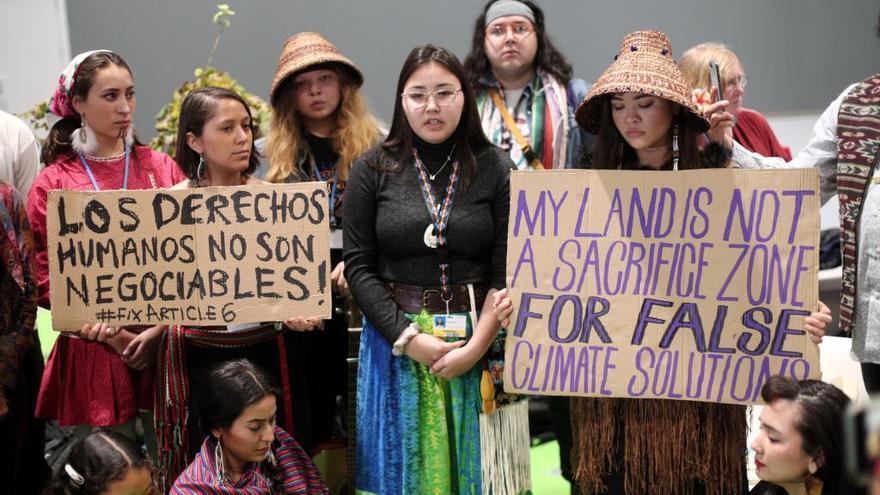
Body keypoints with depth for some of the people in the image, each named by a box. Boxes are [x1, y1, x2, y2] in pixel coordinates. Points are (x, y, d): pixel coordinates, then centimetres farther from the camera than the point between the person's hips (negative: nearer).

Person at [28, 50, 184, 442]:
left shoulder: (161, 168, 8)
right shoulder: (53, 183, 2)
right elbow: (43, 277, -1)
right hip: (94, 352, -2)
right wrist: (110, 334, -10)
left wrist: (160, 328, -8)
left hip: (164, 346, 2)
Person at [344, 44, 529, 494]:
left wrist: (475, 347, -15)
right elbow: (358, 266, -3)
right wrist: (409, 338, -12)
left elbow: (507, 271, -5)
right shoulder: (373, 170, 0)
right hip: (395, 342, 0)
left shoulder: (496, 169, -1)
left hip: (481, 343, 0)